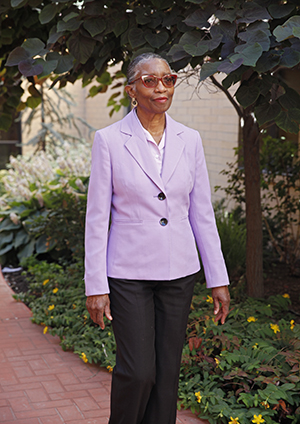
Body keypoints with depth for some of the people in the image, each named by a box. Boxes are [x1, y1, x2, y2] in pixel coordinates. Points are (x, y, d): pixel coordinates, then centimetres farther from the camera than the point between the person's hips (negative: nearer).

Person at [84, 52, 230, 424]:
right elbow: (97, 217, -6)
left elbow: (202, 214, 6)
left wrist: (218, 279, 5)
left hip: (178, 271, 3)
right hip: (130, 271, -3)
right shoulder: (109, 140, -6)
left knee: (167, 370, 9)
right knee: (138, 371, -4)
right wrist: (96, 286, -8)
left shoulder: (189, 140, 3)